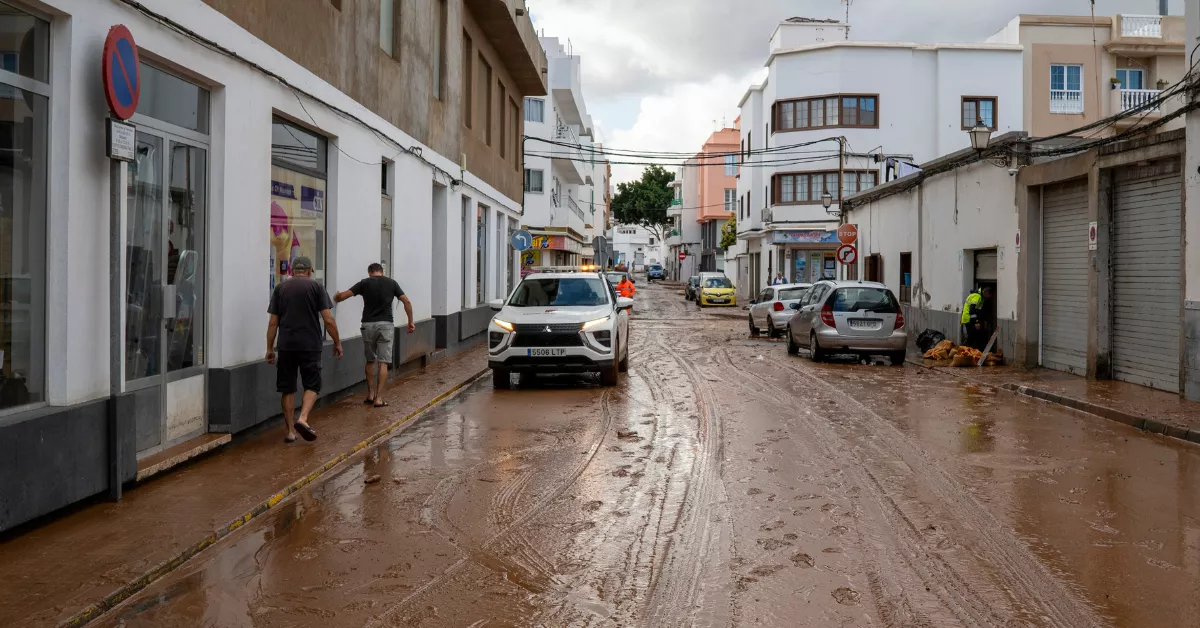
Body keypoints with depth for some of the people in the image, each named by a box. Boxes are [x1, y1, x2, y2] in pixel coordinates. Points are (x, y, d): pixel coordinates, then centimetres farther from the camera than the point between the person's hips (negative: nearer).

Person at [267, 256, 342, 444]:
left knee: (287, 389, 9)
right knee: (312, 385, 7)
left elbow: (273, 322, 7)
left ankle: (291, 431, 10)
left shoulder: (280, 288, 9)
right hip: (310, 345, -2)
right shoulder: (316, 287, 2)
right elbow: (328, 320, -4)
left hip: (286, 346, 2)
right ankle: (303, 419, -14)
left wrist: (270, 348, 13)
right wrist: (337, 343, 5)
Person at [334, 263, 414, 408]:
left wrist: (336, 297, 21)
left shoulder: (365, 283, 4)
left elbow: (342, 296, -1)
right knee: (383, 363, 0)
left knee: (370, 360, 18)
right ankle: (379, 398, -5)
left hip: (368, 325, 1)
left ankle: (371, 394, 19)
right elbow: (407, 302, 3)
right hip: (385, 325, -1)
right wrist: (411, 322, 10)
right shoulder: (391, 283, 8)